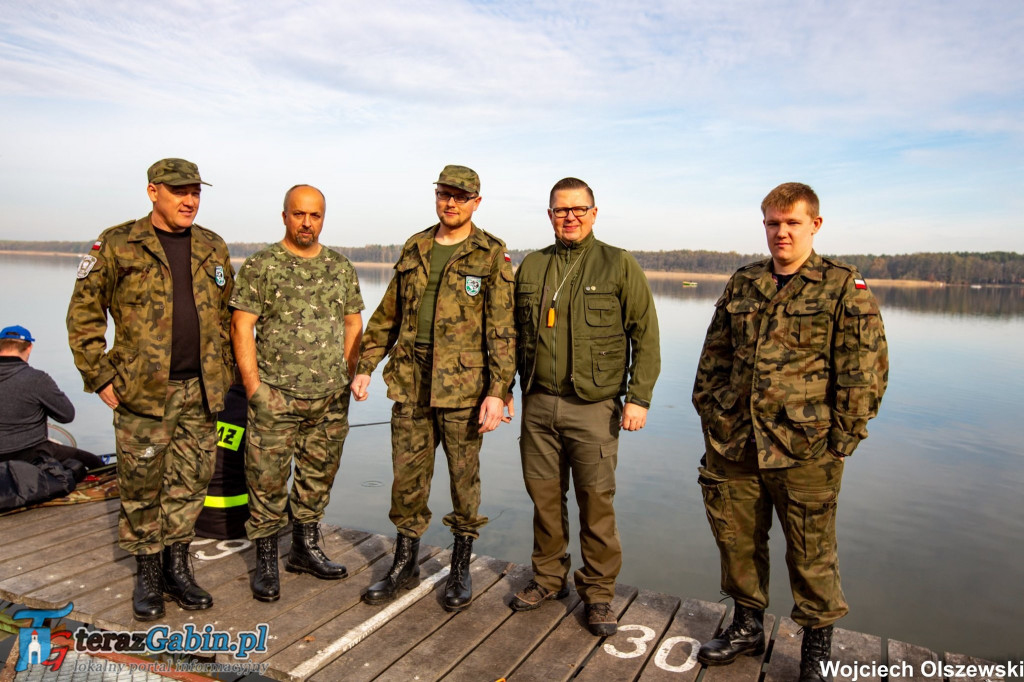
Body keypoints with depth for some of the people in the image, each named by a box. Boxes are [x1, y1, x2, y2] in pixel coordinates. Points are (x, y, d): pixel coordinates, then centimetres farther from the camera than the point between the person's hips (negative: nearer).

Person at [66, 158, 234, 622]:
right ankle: (147, 573, 24)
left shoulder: (214, 249, 9)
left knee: (189, 484, 10)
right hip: (142, 392, -3)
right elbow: (83, 313, -1)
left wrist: (223, 374, 11)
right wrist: (100, 377, -5)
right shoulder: (117, 245, -3)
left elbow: (227, 315, 16)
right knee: (141, 488, 7)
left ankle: (177, 569, 26)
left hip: (200, 392, 4)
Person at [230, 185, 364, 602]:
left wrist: (347, 377, 6)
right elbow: (241, 326, -6)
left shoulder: (341, 268, 9)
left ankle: (305, 548, 30)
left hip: (330, 399, 4)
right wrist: (253, 385, -11)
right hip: (276, 397, -4)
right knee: (267, 479, 1)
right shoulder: (260, 266, -3)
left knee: (318, 477, 14)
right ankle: (265, 560, 17)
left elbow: (353, 323, 14)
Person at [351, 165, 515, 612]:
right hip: (410, 382, 4)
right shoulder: (414, 249, 12)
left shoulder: (491, 256, -3)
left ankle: (460, 570, 26)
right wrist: (365, 367, 11)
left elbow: (502, 329, -8)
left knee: (464, 479, 8)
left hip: (462, 386, -4)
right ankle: (405, 565, 29)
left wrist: (496, 391, -15)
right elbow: (388, 314, 16)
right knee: (407, 477, 11)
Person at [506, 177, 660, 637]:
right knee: (544, 496, 12)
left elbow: (645, 336, -2)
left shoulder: (619, 265, 0)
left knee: (596, 502, 2)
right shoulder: (531, 267, 12)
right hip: (538, 405, 4)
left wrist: (639, 397, -9)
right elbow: (515, 335, 18)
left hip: (594, 407, -4)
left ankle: (598, 592, 20)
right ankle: (548, 578, 31)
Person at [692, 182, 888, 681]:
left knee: (811, 554, 10)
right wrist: (710, 417, 10)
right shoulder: (742, 284, 10)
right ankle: (747, 628, 37)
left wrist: (840, 440, -9)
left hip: (804, 451, -4)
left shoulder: (844, 287, -3)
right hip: (732, 446, 5)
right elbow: (713, 358, 14)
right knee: (736, 541, 16)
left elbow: (865, 370, -6)